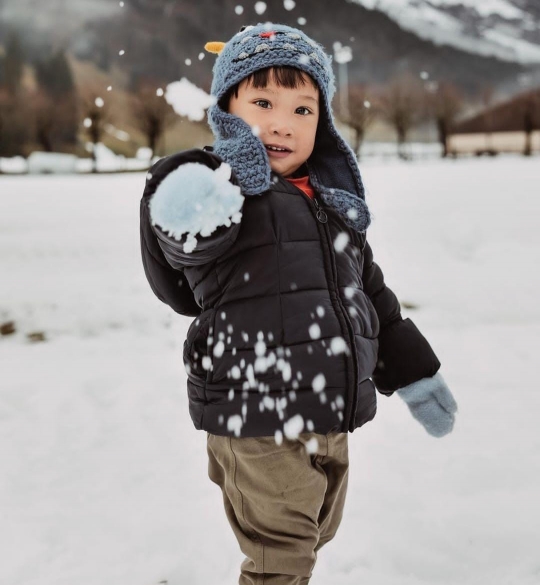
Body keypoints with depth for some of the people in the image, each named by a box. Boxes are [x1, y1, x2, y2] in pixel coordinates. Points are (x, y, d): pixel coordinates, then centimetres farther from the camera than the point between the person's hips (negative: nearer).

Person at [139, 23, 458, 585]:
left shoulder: (331, 204, 12)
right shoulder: (211, 185, -10)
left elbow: (370, 294, 20)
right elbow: (180, 229, -34)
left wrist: (413, 374, 21)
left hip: (332, 422, 7)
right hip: (258, 430, -7)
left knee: (313, 536, 24)